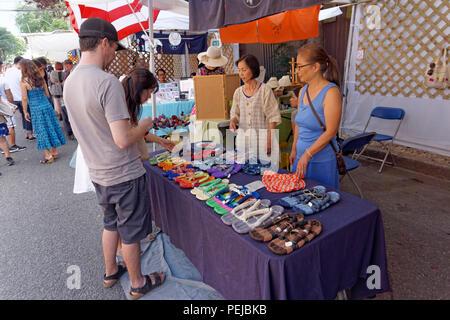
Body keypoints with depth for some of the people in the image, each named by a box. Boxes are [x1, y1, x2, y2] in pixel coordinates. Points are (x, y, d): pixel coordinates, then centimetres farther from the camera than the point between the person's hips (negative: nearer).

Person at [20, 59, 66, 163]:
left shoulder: (23, 81, -8)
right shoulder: (40, 77, 6)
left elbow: (25, 98, -7)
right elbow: (47, 94, 10)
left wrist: (25, 112, 2)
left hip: (35, 108, -4)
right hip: (47, 105, 4)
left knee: (41, 130, 3)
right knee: (51, 128, 11)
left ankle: (48, 155, 6)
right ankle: (54, 152, 20)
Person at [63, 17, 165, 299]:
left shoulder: (70, 81, 4)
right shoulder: (108, 82, -23)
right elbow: (124, 140, -28)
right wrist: (143, 126, -7)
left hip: (97, 173, 8)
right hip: (124, 173, -8)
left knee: (111, 223, 25)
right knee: (131, 232, 10)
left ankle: (111, 272, 44)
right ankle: (138, 284, 31)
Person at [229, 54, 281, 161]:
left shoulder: (265, 90, -6)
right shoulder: (238, 92, 6)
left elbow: (273, 117, -6)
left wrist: (269, 140, -12)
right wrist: (233, 121, -7)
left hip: (261, 137, -4)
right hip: (243, 138, 4)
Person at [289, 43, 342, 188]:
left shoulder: (331, 92, -14)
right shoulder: (303, 90, 8)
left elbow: (330, 132, -18)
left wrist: (307, 155, -17)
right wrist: (294, 150, 14)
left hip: (321, 161, -7)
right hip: (302, 157, 7)